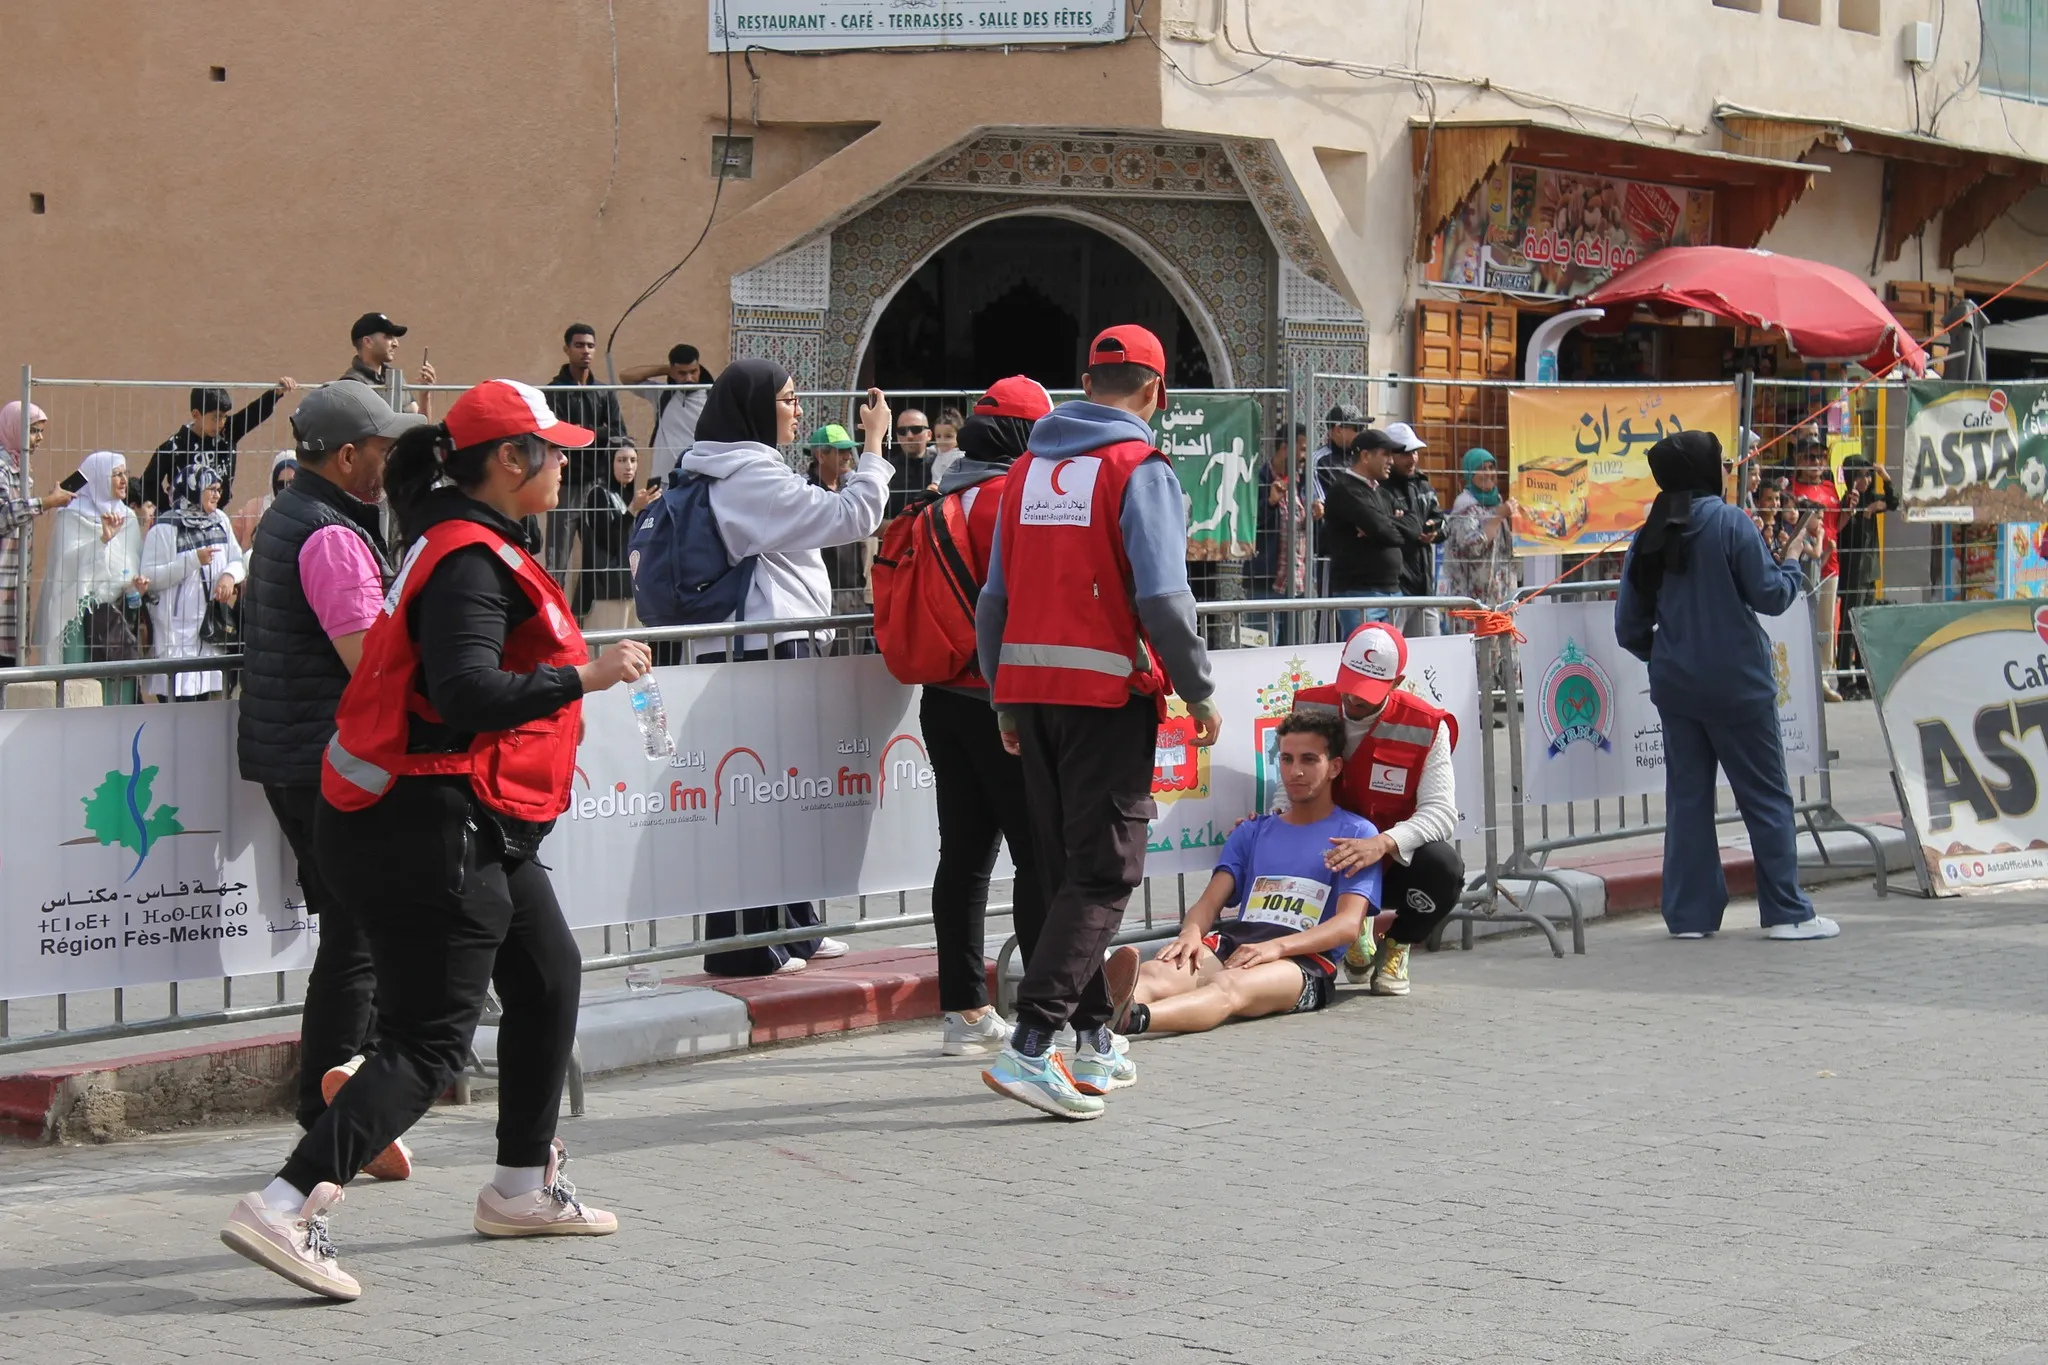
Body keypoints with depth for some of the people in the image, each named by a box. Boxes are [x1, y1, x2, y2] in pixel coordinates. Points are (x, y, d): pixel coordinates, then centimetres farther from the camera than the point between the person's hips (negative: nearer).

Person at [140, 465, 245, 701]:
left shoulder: (220, 521, 11)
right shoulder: (165, 528, -8)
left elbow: (238, 561, 16)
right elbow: (150, 577, -13)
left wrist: (230, 575, -7)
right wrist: (193, 560, -16)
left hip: (211, 625, 6)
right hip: (176, 627, -6)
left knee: (203, 695, 8)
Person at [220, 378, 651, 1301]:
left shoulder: (466, 544, 15)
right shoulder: (471, 560, -18)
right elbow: (466, 692, -30)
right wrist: (586, 677, -26)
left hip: (478, 832, 11)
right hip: (432, 831, -11)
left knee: (549, 977, 21)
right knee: (431, 1041, -11)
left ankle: (522, 1188, 31)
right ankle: (284, 1208, -18)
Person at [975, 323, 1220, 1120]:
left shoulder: (1030, 468, 12)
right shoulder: (1138, 467, -7)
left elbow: (995, 597, 12)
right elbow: (1162, 594, -15)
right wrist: (1199, 693, -6)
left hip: (1029, 687, 7)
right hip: (1108, 689, -7)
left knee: (1065, 868, 15)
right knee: (1104, 874, -5)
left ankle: (1092, 1043, 21)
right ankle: (1031, 1046, -16)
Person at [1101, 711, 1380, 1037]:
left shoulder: (1357, 834, 13)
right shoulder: (1251, 833, 29)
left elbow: (1349, 923, -2)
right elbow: (1210, 902, 17)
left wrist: (1276, 946, -20)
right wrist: (1191, 932, -11)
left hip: (1305, 958, -5)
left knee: (1229, 986, -41)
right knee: (1157, 973, -32)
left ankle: (1131, 1017, -72)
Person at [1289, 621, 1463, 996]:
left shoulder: (1426, 727, -15)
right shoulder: (1311, 709, -5)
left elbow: (1441, 811, -24)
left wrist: (1383, 844, -43)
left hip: (1396, 861, -2)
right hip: (1326, 854, 2)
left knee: (1443, 867, -36)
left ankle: (1395, 945, 1)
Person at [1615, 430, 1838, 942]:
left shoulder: (1648, 538, 5)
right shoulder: (1729, 523, -10)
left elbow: (1629, 626, 7)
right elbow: (1770, 596, -9)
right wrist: (1795, 556, 8)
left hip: (1675, 686, 5)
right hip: (1735, 683, -5)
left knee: (1687, 795, 9)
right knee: (1766, 796, 3)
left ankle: (1689, 914, 9)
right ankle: (1787, 913, 4)